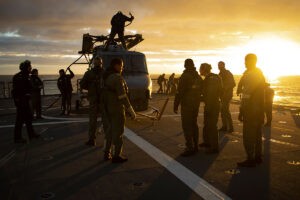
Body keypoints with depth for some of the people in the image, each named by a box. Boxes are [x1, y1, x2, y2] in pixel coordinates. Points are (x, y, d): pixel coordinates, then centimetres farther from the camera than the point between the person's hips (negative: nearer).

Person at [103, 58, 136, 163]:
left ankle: (107, 154, 26)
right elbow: (123, 97, -22)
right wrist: (131, 112, -18)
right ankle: (117, 156, 11)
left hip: (107, 108, 8)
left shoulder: (106, 77, 9)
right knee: (118, 131, 3)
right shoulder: (118, 78, -18)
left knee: (111, 130, 20)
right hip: (116, 109, -8)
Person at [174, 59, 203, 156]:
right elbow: (200, 91, 19)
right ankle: (195, 146, 21)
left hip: (186, 105, -8)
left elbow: (179, 92, -17)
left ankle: (190, 148, -8)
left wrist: (176, 105, -12)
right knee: (194, 124, 15)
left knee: (186, 126, -6)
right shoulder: (198, 77, 11)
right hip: (196, 105, 8)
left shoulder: (185, 76, -14)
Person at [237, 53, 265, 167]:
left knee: (248, 135, -5)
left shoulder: (249, 74, -16)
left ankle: (250, 160, -2)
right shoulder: (260, 73, 15)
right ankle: (258, 157, 25)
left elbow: (246, 95, -21)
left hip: (251, 109, -10)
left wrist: (242, 110, -16)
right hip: (259, 109, 10)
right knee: (257, 133, 16)